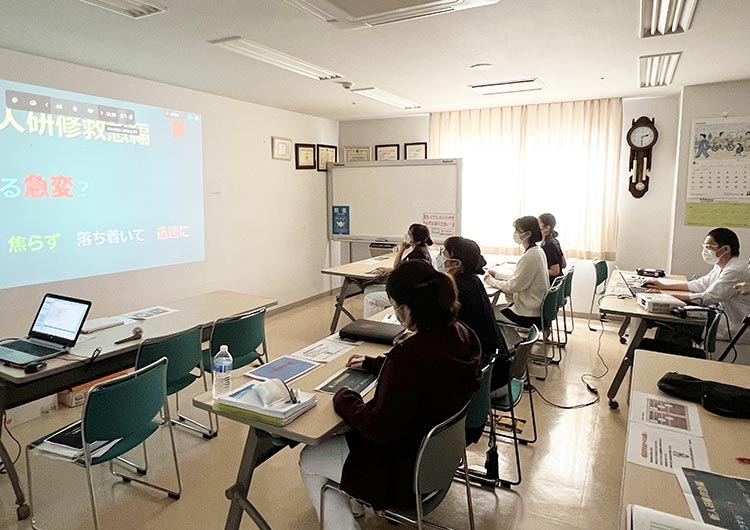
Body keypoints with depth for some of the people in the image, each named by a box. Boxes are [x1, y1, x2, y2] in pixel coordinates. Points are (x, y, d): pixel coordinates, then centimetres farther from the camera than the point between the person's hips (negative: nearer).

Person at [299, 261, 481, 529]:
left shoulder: (410, 356, -36)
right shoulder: (462, 335, -9)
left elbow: (380, 429, -28)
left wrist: (344, 398, -11)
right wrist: (372, 363, 15)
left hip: (409, 473, -9)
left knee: (308, 460, 13)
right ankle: (359, 501, 42)